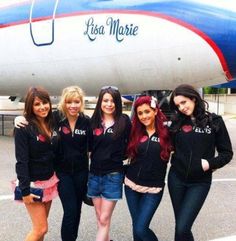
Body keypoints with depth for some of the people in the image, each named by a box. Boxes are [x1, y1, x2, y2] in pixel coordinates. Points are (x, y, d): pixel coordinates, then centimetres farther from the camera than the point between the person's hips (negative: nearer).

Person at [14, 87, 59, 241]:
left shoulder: (51, 124, 4)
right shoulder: (24, 128, -16)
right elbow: (22, 161, -18)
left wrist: (56, 177, 8)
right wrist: (25, 190, -20)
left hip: (50, 181, 6)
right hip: (34, 183, -6)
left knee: (40, 225, 13)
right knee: (41, 228, -1)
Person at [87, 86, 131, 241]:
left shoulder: (124, 121, -7)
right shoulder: (94, 121, 2)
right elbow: (89, 146, 11)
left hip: (113, 176, -4)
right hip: (94, 174, 4)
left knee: (104, 220, 0)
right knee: (100, 218, 15)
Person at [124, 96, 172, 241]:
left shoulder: (166, 131, -7)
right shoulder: (135, 131, 2)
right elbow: (127, 153, 11)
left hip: (153, 189, -3)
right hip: (131, 185, 4)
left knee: (141, 229, -7)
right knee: (136, 227, 12)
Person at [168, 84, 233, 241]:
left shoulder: (214, 121, -5)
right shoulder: (177, 122, 2)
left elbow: (227, 153, -2)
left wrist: (211, 163, -16)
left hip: (200, 182, -3)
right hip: (176, 178, 3)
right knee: (180, 226, 12)